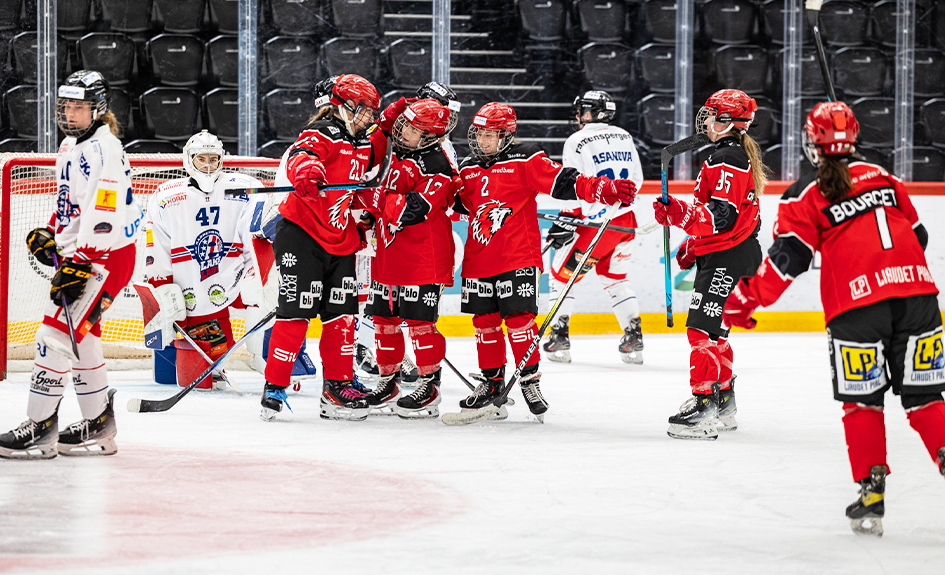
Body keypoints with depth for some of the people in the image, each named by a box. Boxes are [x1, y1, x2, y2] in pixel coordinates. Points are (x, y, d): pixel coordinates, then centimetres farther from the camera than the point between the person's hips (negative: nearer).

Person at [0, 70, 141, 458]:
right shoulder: (70, 146, 13)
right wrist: (51, 235, 15)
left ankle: (40, 428, -11)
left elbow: (101, 215, -26)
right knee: (80, 337, 14)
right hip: (80, 254, 10)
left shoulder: (103, 149, -19)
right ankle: (98, 426, 22)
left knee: (57, 333, -13)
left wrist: (77, 266, -29)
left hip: (107, 257, -10)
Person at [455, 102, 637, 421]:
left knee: (519, 317, -9)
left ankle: (530, 380, 0)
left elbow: (564, 182, -11)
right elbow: (462, 204, 29)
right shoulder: (468, 168, 13)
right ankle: (491, 382, 19)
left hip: (518, 257, -6)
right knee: (485, 320, 8)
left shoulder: (526, 161, -5)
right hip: (478, 259, 6)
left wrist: (607, 190, -20)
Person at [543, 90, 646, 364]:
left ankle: (559, 337, 2)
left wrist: (564, 222, -11)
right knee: (615, 278, 19)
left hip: (596, 223, -6)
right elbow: (636, 179, 17)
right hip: (625, 220, 7)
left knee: (562, 273, 7)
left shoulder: (577, 142, -9)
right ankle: (634, 339, 11)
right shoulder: (624, 137, 11)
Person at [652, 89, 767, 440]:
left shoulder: (727, 159, -17)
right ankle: (723, 404, 25)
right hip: (737, 253, 11)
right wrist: (693, 245, 27)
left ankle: (704, 406, -19)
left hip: (725, 258, -11)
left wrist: (681, 214, -34)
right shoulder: (742, 155, 18)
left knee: (703, 328, -15)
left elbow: (722, 217, -26)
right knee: (712, 329, 17)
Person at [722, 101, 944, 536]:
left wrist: (747, 298, 6)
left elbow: (787, 258, -4)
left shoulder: (805, 196, 1)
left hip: (856, 306, -3)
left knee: (862, 402, 9)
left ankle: (872, 492, 4)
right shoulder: (883, 178, 16)